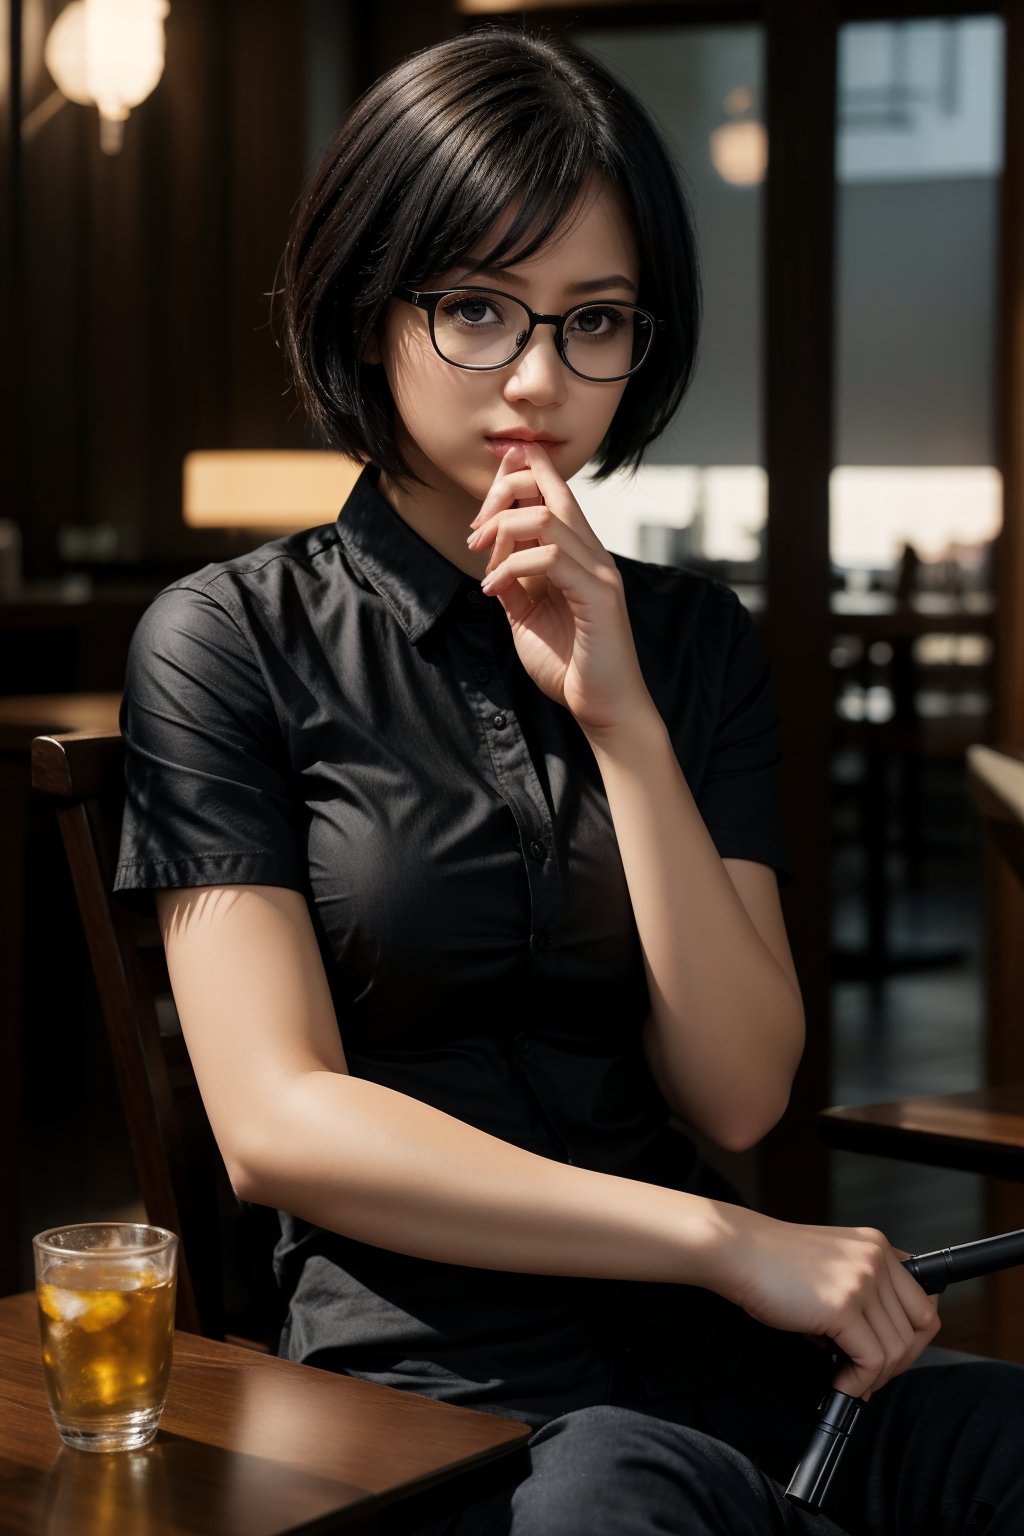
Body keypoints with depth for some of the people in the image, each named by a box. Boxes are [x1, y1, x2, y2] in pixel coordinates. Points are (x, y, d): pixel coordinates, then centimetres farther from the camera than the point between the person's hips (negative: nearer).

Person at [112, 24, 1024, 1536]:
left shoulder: (694, 638, 14)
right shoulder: (226, 641, 1)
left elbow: (740, 1095, 4)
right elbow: (280, 1125, -7)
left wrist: (622, 722, -7)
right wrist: (730, 1241, -11)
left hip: (715, 1357, 4)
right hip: (430, 1376, -3)